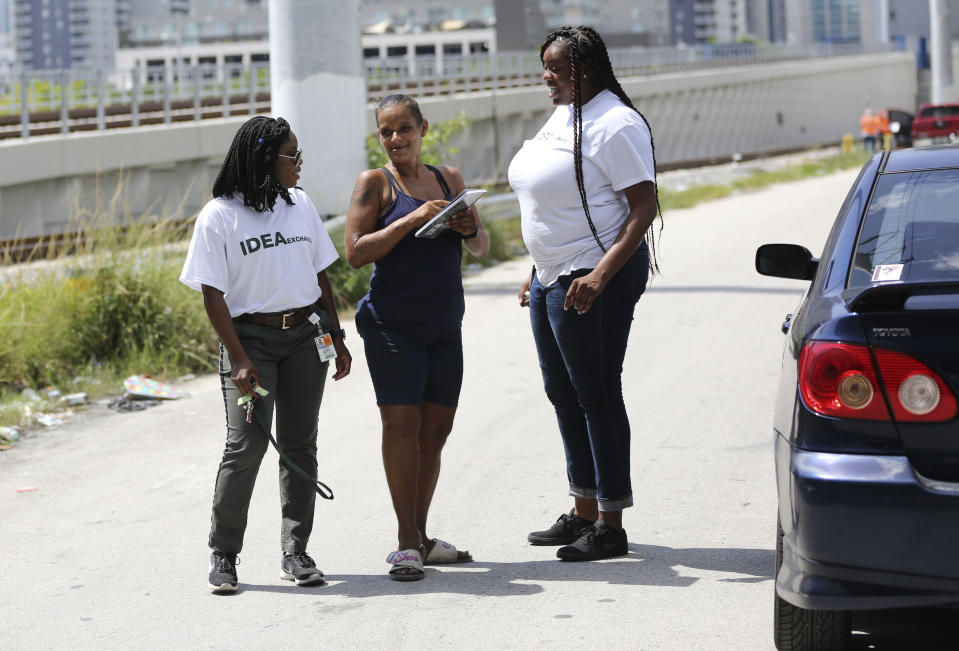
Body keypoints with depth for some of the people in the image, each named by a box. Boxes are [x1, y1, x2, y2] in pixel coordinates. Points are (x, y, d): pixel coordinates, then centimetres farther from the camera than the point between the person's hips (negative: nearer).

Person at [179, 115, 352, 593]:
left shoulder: (300, 205, 10)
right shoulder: (219, 216, -6)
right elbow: (213, 294, -9)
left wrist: (336, 337, 14)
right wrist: (239, 359, -15)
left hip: (305, 336, 5)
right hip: (250, 336, -5)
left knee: (300, 444, 6)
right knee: (246, 445, -12)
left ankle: (295, 553, 13)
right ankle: (223, 555, 0)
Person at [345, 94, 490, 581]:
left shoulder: (449, 179, 13)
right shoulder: (374, 183, -2)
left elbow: (481, 248, 18)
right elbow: (355, 253, -11)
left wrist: (469, 229, -6)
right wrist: (414, 218, -19)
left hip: (445, 326, 5)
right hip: (392, 325, -5)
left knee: (436, 430, 6)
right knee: (401, 424, -9)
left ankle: (420, 536, 16)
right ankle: (407, 541, -4)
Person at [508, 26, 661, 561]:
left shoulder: (616, 124, -16)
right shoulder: (562, 117, 13)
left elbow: (644, 206, -21)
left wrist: (601, 275, -28)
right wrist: (538, 273, 21)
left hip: (594, 280, -10)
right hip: (553, 275, 10)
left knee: (597, 396, -4)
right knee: (563, 394, 15)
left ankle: (611, 527, 4)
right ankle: (583, 513, 27)